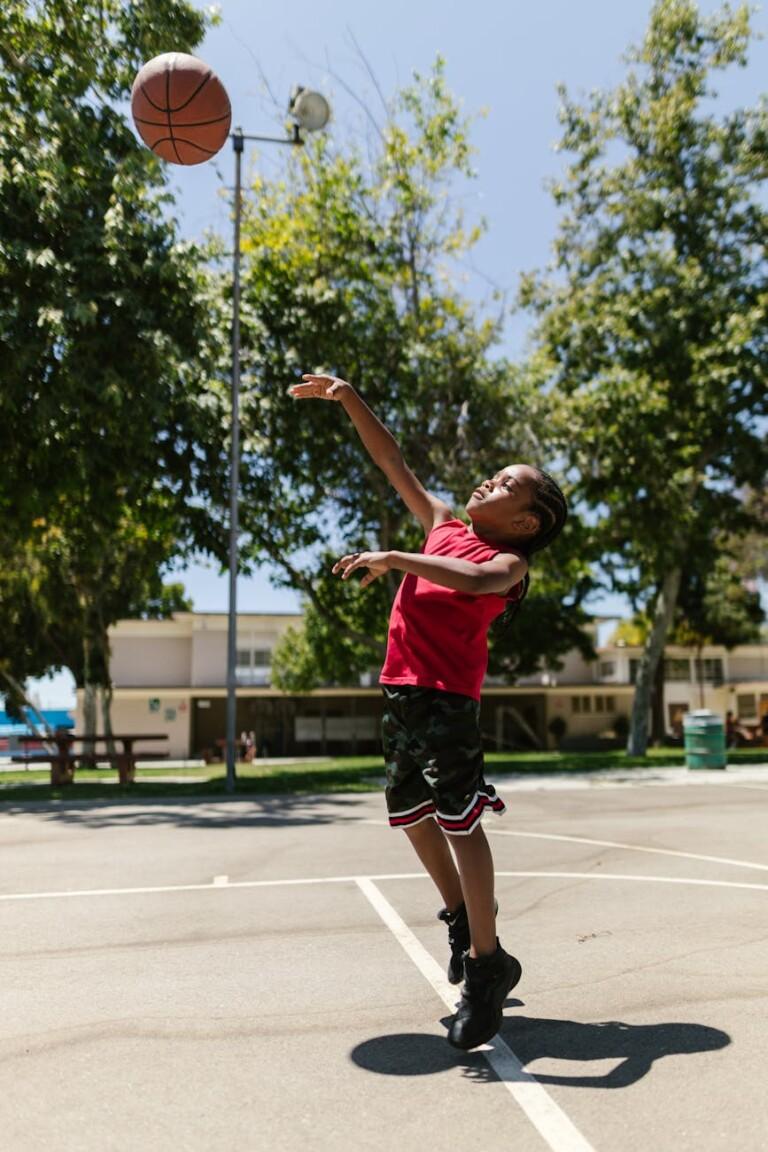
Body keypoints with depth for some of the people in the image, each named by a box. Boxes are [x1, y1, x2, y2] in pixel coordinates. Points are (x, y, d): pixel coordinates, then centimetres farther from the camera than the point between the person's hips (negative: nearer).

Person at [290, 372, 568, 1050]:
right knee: (409, 813, 17)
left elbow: (476, 578, -30)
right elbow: (394, 465, 17)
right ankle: (462, 915, 38)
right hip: (401, 690, 8)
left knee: (458, 820, -7)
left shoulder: (508, 561, -5)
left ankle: (487, 963, 7)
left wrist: (392, 559, -34)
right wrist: (350, 401, 13)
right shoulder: (444, 526, 14)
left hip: (446, 696, -8)